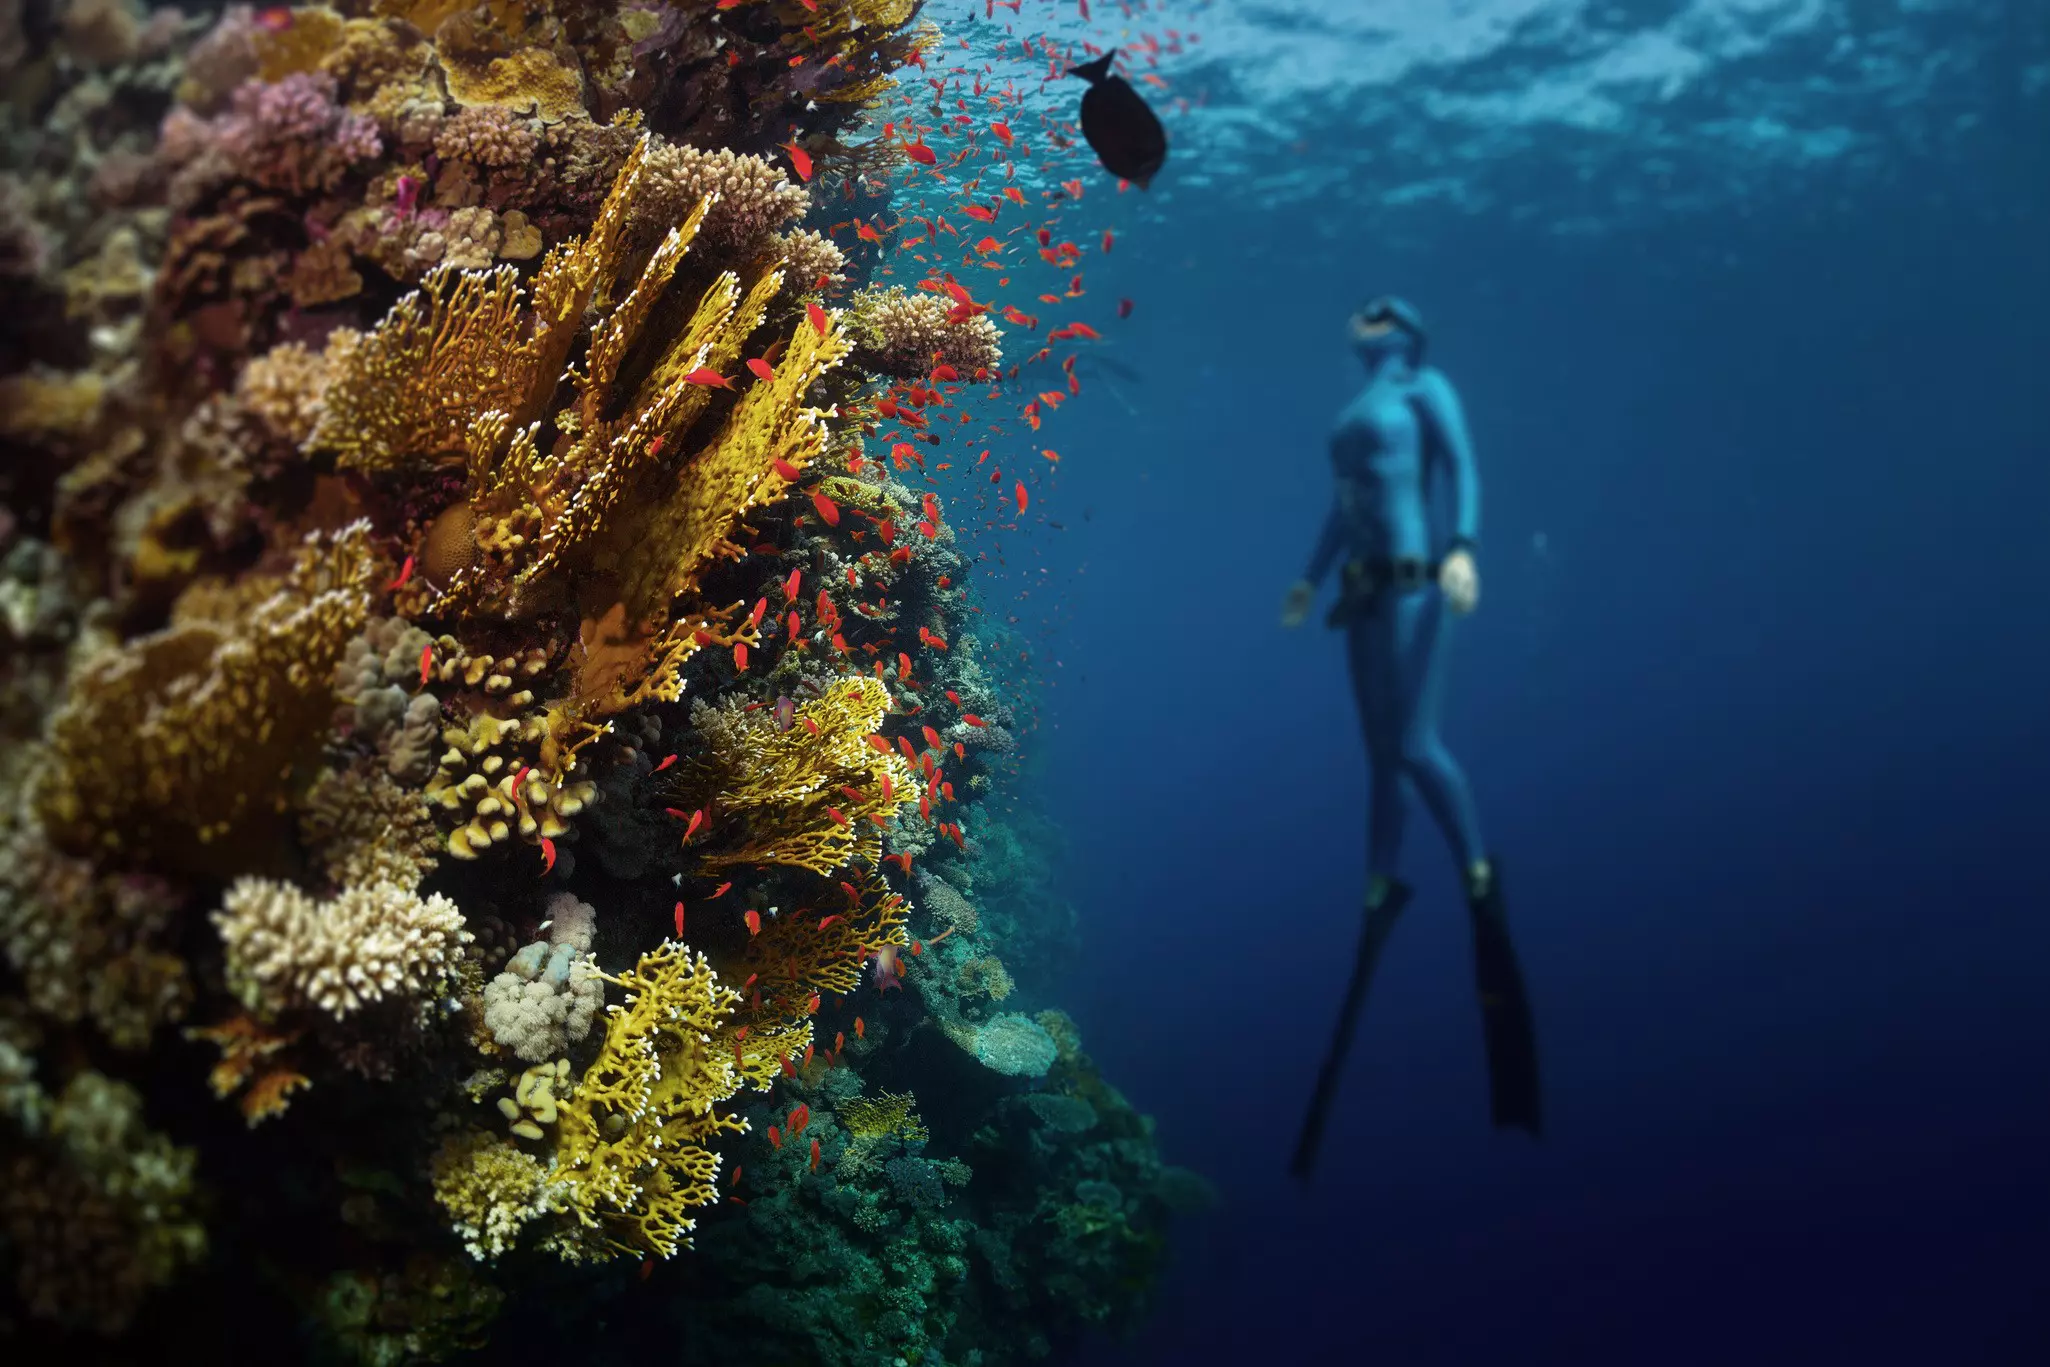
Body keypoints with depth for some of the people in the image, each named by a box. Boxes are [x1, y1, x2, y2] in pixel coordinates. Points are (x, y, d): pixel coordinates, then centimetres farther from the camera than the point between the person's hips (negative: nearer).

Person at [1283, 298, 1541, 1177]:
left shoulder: (1425, 388, 2)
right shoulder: (1355, 412, 23)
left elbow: (1460, 468, -11)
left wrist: (1462, 547, -25)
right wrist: (1313, 577, 25)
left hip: (1412, 580, -7)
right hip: (1364, 587, 7)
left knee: (1415, 745, -15)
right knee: (1382, 754, 9)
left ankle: (1479, 870, -2)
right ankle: (1381, 888, 14)